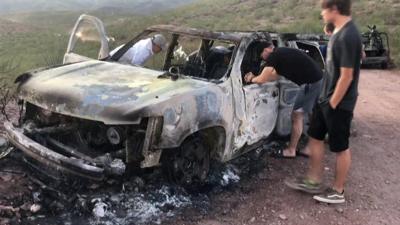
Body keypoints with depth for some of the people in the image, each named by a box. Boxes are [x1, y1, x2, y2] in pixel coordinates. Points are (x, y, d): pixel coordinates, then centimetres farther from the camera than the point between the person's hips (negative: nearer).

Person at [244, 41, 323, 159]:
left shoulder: (273, 55, -11)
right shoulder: (281, 53, 18)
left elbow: (262, 80, -11)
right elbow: (274, 75, 26)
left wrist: (252, 79, 9)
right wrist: (254, 76, 22)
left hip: (311, 82, -10)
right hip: (317, 79, 10)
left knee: (296, 116, -1)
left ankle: (291, 151, 8)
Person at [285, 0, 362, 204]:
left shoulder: (348, 36, -23)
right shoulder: (339, 32, 7)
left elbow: (347, 76, -23)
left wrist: (333, 104, -16)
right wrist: (326, 100, 16)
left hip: (339, 104, -9)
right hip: (326, 98, 9)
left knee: (340, 147, 6)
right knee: (315, 138, 16)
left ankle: (338, 192, 23)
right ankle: (313, 182, 30)